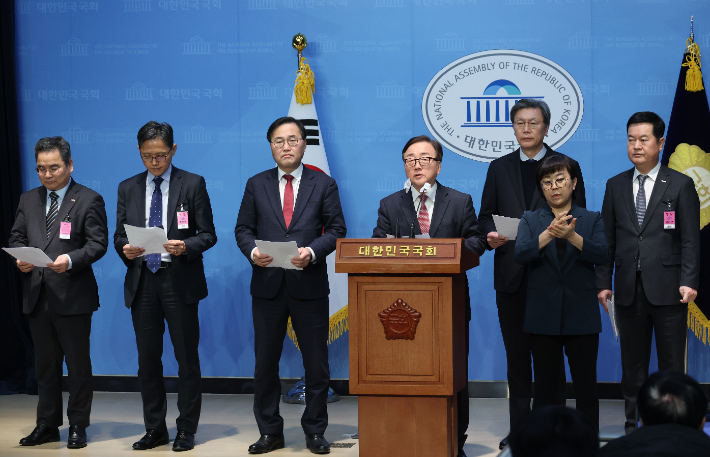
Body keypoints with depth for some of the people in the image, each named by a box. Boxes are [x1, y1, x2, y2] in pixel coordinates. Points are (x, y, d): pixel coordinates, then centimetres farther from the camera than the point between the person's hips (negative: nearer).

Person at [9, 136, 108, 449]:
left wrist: (71, 260, -25)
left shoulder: (89, 200, -2)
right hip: (37, 295, 5)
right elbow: (16, 237, 15)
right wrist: (20, 259, -7)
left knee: (77, 364, 3)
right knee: (45, 364, 13)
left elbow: (98, 243, -8)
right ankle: (47, 426, 22)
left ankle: (78, 426, 13)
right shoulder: (28, 200, 13)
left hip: (72, 295, -5)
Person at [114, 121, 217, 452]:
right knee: (147, 359, 8)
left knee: (187, 358, 2)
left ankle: (186, 430, 11)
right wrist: (125, 249, -12)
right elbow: (118, 235, 10)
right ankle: (155, 429, 19)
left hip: (180, 281, -3)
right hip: (142, 282, 3)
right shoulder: (128, 188, 10)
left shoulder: (192, 184, 0)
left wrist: (186, 246, -21)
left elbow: (208, 234, -2)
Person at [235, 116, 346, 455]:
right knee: (265, 362, 6)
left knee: (316, 363, 3)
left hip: (309, 285, -1)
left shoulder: (324, 184, 5)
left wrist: (312, 251, -16)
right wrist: (252, 251, -13)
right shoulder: (257, 185, 9)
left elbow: (336, 229, 0)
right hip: (267, 285, 1)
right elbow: (243, 228, 7)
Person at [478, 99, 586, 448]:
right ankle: (519, 427, 15)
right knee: (516, 353, 8)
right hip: (511, 275, 3)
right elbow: (485, 215, 13)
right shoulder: (499, 168, 13)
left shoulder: (567, 166, 5)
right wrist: (491, 234, -8)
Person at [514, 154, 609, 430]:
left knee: (586, 386, 2)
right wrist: (549, 234, -27)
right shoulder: (530, 220, 8)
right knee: (544, 387, 7)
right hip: (543, 317, 0)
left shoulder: (592, 219, 7)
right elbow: (521, 254, -10)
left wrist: (572, 236, -26)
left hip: (582, 317, 0)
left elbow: (602, 255, -10)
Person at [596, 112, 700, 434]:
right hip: (629, 290, 3)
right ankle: (633, 425, 17)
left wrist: (688, 281, -12)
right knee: (632, 364, 8)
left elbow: (690, 240, -2)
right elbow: (607, 239, 10)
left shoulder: (680, 185, 2)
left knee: (671, 365, 2)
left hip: (667, 290, -3)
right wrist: (603, 282, 3)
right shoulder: (616, 186, 11)